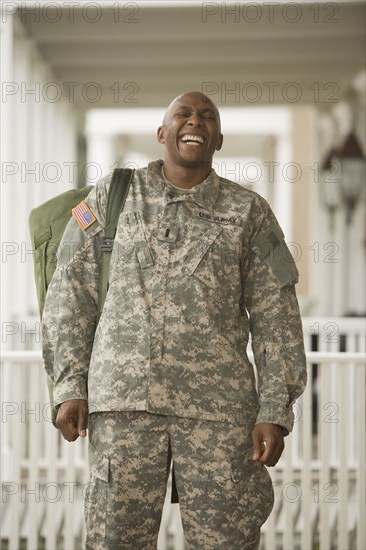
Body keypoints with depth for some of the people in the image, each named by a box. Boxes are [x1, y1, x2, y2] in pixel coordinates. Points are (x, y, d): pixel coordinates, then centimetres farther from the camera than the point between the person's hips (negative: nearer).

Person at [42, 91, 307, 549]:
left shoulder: (248, 212, 11)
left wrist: (275, 411, -1)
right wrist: (69, 386, 2)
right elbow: (70, 292, 11)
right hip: (123, 400, 0)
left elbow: (275, 317, 7)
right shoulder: (112, 196, 12)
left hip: (218, 407, 0)